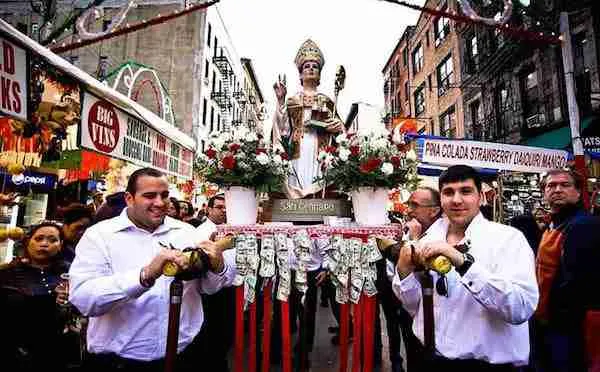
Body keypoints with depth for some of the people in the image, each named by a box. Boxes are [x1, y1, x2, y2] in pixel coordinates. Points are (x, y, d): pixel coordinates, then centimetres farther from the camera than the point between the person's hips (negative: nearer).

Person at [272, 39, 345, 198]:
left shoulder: (326, 101, 18)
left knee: (319, 188, -9)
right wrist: (280, 100, -5)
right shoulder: (292, 100, 15)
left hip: (319, 150, 1)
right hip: (298, 150, 0)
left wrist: (337, 126, -7)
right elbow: (284, 127, 1)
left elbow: (337, 126, 16)